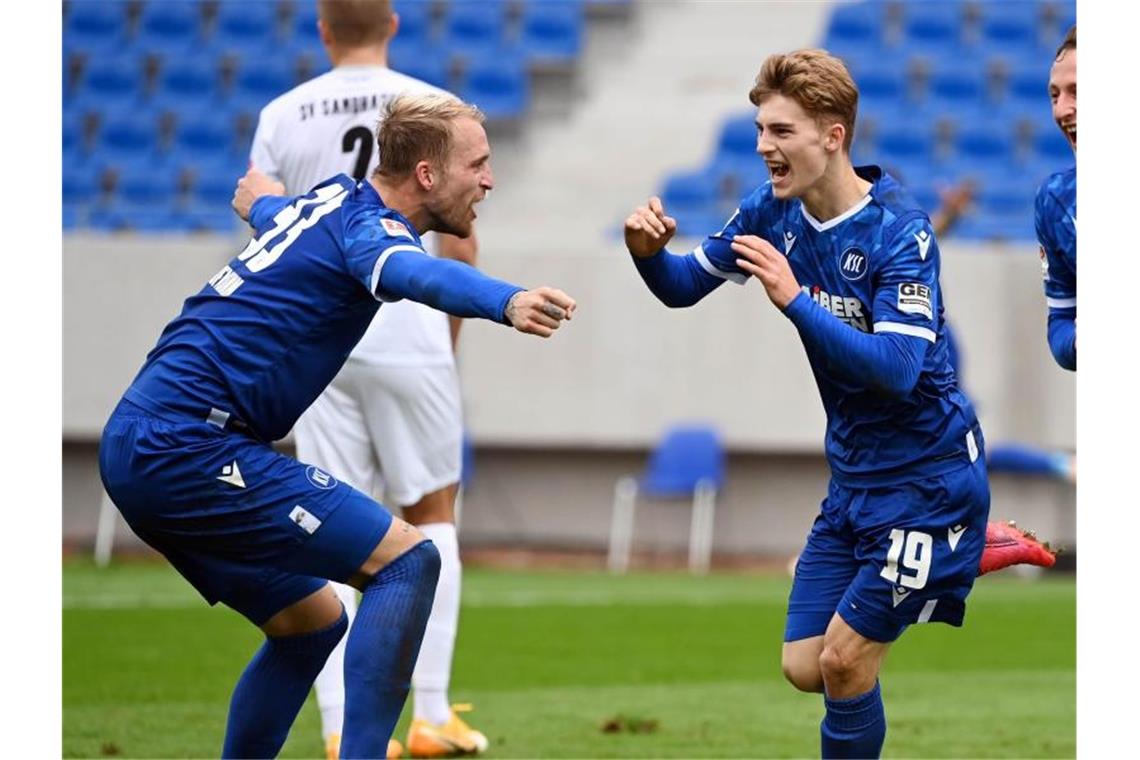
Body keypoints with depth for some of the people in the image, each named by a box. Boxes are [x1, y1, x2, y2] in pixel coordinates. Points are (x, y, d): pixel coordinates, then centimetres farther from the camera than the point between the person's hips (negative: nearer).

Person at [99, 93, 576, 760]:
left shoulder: (327, 200, 16)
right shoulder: (367, 226, -12)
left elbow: (256, 196, 41)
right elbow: (416, 272, -38)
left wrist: (261, 194, 66)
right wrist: (507, 303, -58)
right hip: (191, 446, -10)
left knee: (312, 623, 19)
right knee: (407, 559, -12)